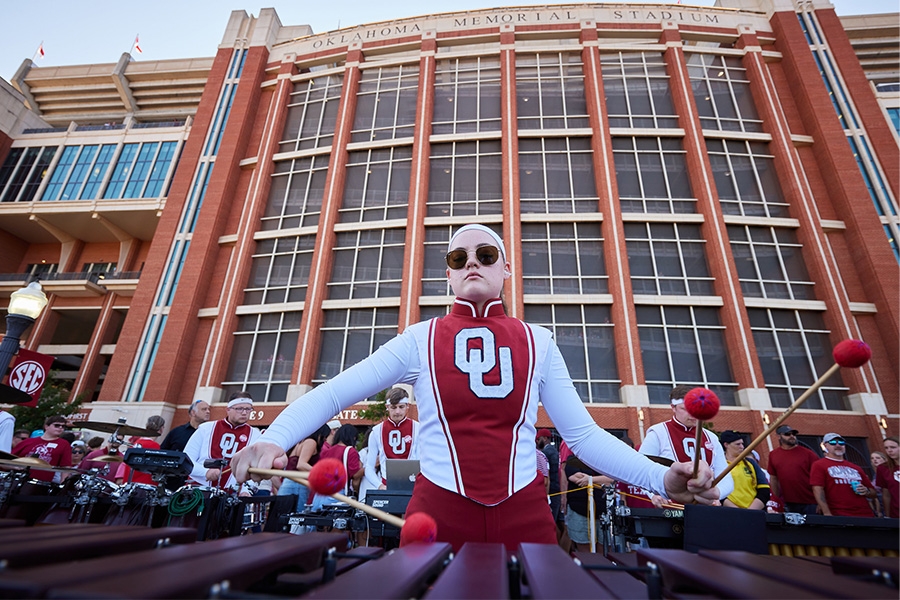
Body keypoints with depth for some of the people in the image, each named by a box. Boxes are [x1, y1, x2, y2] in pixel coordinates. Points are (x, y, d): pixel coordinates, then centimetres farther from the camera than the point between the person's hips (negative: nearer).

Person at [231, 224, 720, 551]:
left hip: (524, 516, 2)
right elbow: (331, 394, -5)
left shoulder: (537, 344, 3)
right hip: (437, 513, -1)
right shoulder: (420, 341, -1)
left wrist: (662, 479, -11)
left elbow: (582, 434, 2)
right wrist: (274, 439, -23)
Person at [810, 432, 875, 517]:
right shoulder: (819, 465, -1)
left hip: (865, 515, 6)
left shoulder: (855, 468, 19)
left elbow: (873, 492, 25)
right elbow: (818, 490, -11)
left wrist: (866, 491, 2)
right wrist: (828, 514, -19)